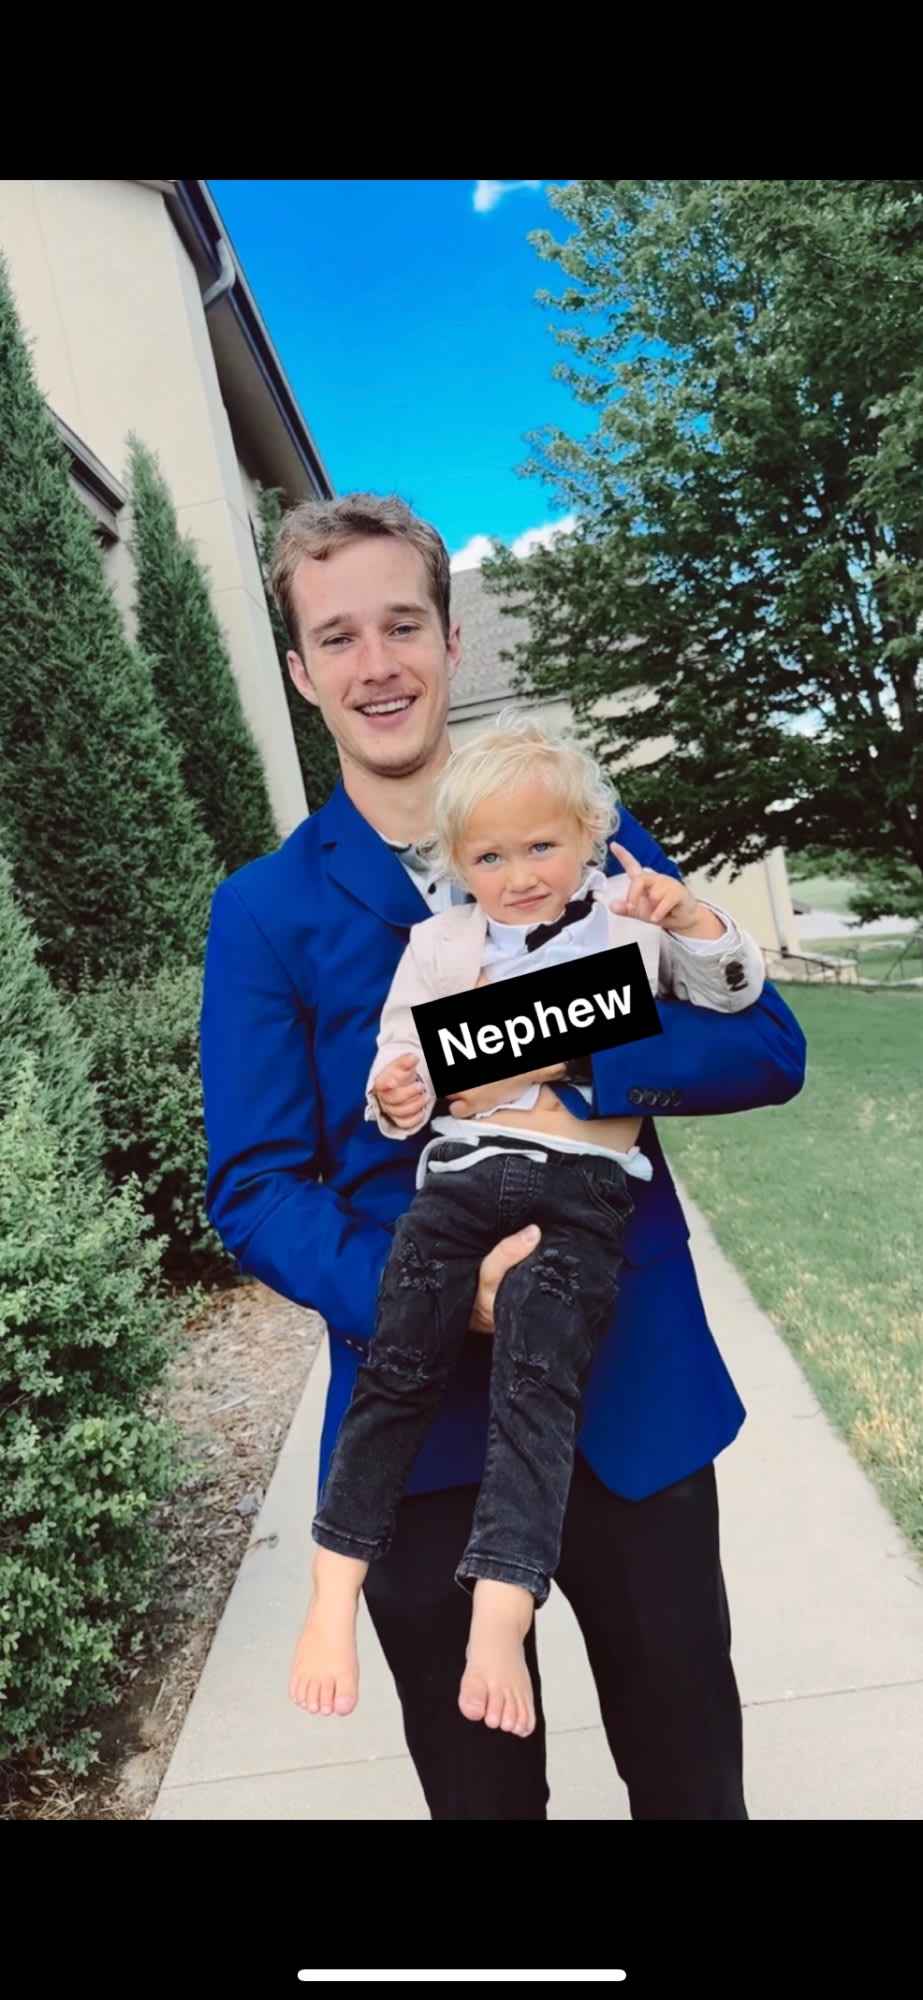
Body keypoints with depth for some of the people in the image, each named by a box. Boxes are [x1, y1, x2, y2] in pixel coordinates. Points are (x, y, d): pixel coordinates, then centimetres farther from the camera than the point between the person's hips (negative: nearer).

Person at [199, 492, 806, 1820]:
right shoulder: (264, 913, -3)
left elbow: (766, 1045, -5)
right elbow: (254, 1190, -7)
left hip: (639, 1396, 1)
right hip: (421, 1416, 0)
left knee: (691, 1778, 22)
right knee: (477, 1789, 23)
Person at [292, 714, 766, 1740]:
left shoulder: (635, 923, 13)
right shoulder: (438, 944, 15)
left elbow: (736, 990, 13)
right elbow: (401, 1062, 16)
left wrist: (691, 916, -6)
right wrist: (397, 1097, -8)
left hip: (586, 1189, -1)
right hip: (463, 1168, 2)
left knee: (537, 1381, -17)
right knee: (398, 1366, -12)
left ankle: (500, 1614, -15)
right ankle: (334, 1595, -4)